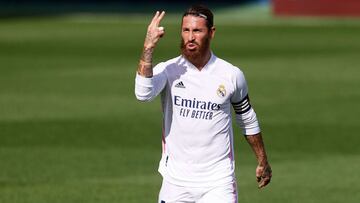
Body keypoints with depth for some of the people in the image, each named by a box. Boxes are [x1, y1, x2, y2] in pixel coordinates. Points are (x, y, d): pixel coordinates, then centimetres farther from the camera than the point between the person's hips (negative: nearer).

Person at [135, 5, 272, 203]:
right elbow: (143, 93, -26)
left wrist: (263, 162, 21)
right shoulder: (168, 71, -4)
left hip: (218, 182, -1)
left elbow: (247, 119, 15)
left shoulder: (232, 75, 0)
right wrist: (149, 47, -28)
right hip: (176, 181, 1)